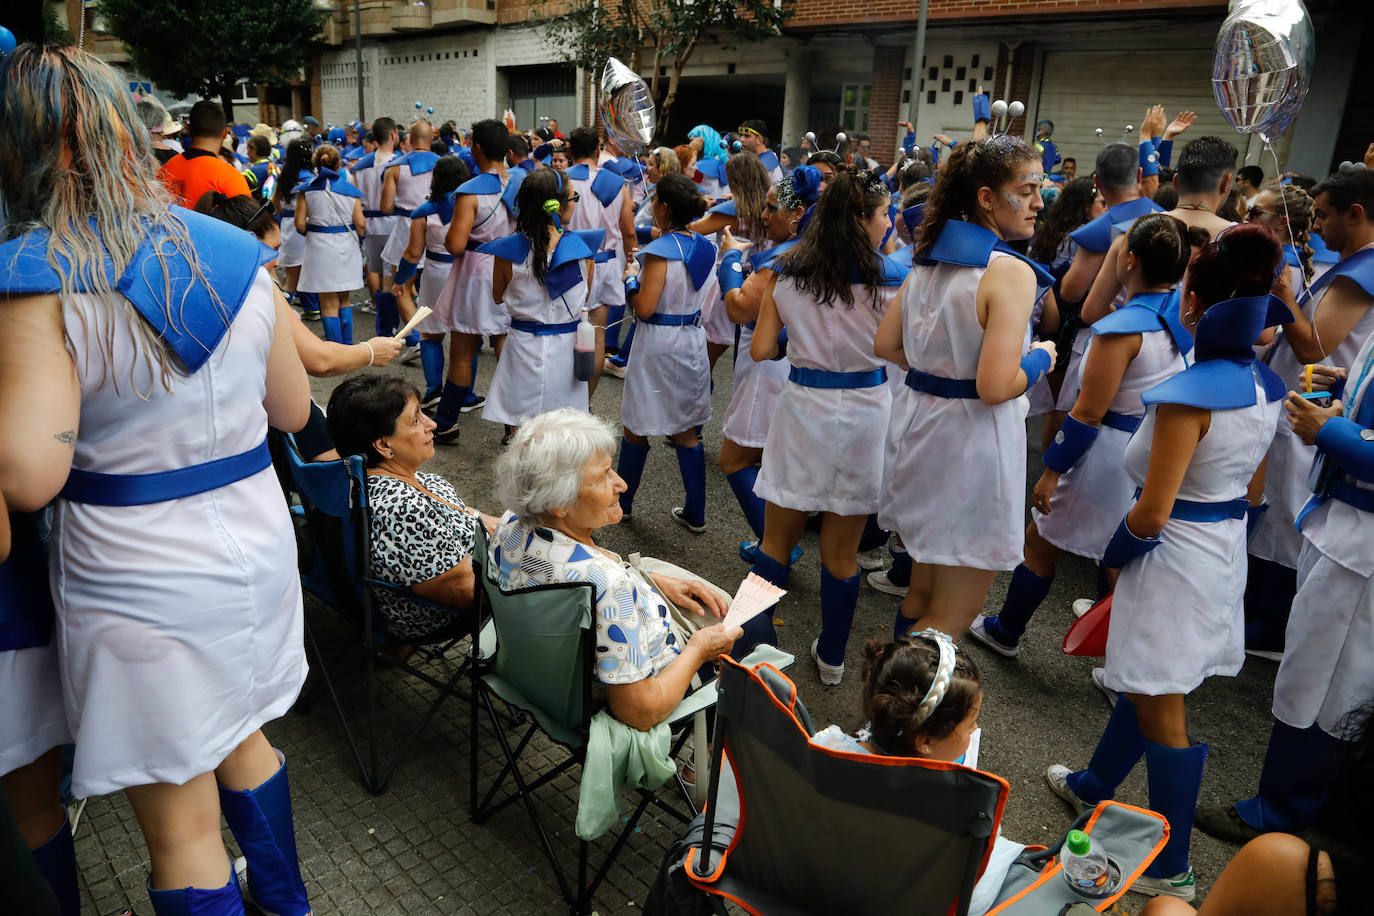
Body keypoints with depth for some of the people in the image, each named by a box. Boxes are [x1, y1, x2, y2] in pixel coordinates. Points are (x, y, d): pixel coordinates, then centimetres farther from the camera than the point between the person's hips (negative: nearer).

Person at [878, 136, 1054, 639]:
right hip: (971, 444, -8)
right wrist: (1041, 356, -4)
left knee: (922, 592, 23)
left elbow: (885, 345, 12)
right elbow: (996, 387, -23)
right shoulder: (1011, 272, -17)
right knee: (948, 620, 5)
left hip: (917, 421, 9)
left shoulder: (929, 257, 8)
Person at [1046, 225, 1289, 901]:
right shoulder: (1264, 385, 2)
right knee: (1141, 682, 24)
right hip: (1227, 551, 9)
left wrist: (1114, 552, -7)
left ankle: (1170, 870, 19)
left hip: (1174, 559, -9)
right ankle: (1093, 786, 45)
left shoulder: (1190, 394, -25)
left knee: (1161, 711, 4)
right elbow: (1253, 489, 12)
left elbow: (1151, 514, -25)